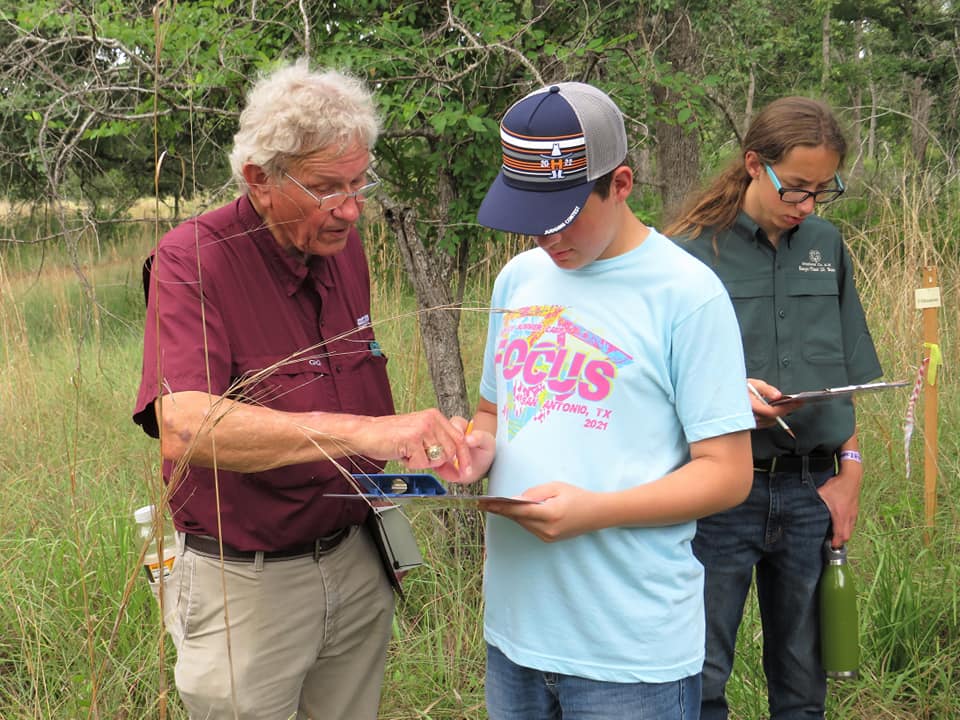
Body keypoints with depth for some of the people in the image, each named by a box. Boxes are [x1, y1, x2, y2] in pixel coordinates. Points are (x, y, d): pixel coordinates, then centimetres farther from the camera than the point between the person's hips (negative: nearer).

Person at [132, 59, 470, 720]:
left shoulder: (343, 244, 2)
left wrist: (408, 448, 2)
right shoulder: (193, 261, -20)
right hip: (246, 583, -6)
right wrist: (360, 430, -45)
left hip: (355, 559, 6)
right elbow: (182, 430, -37)